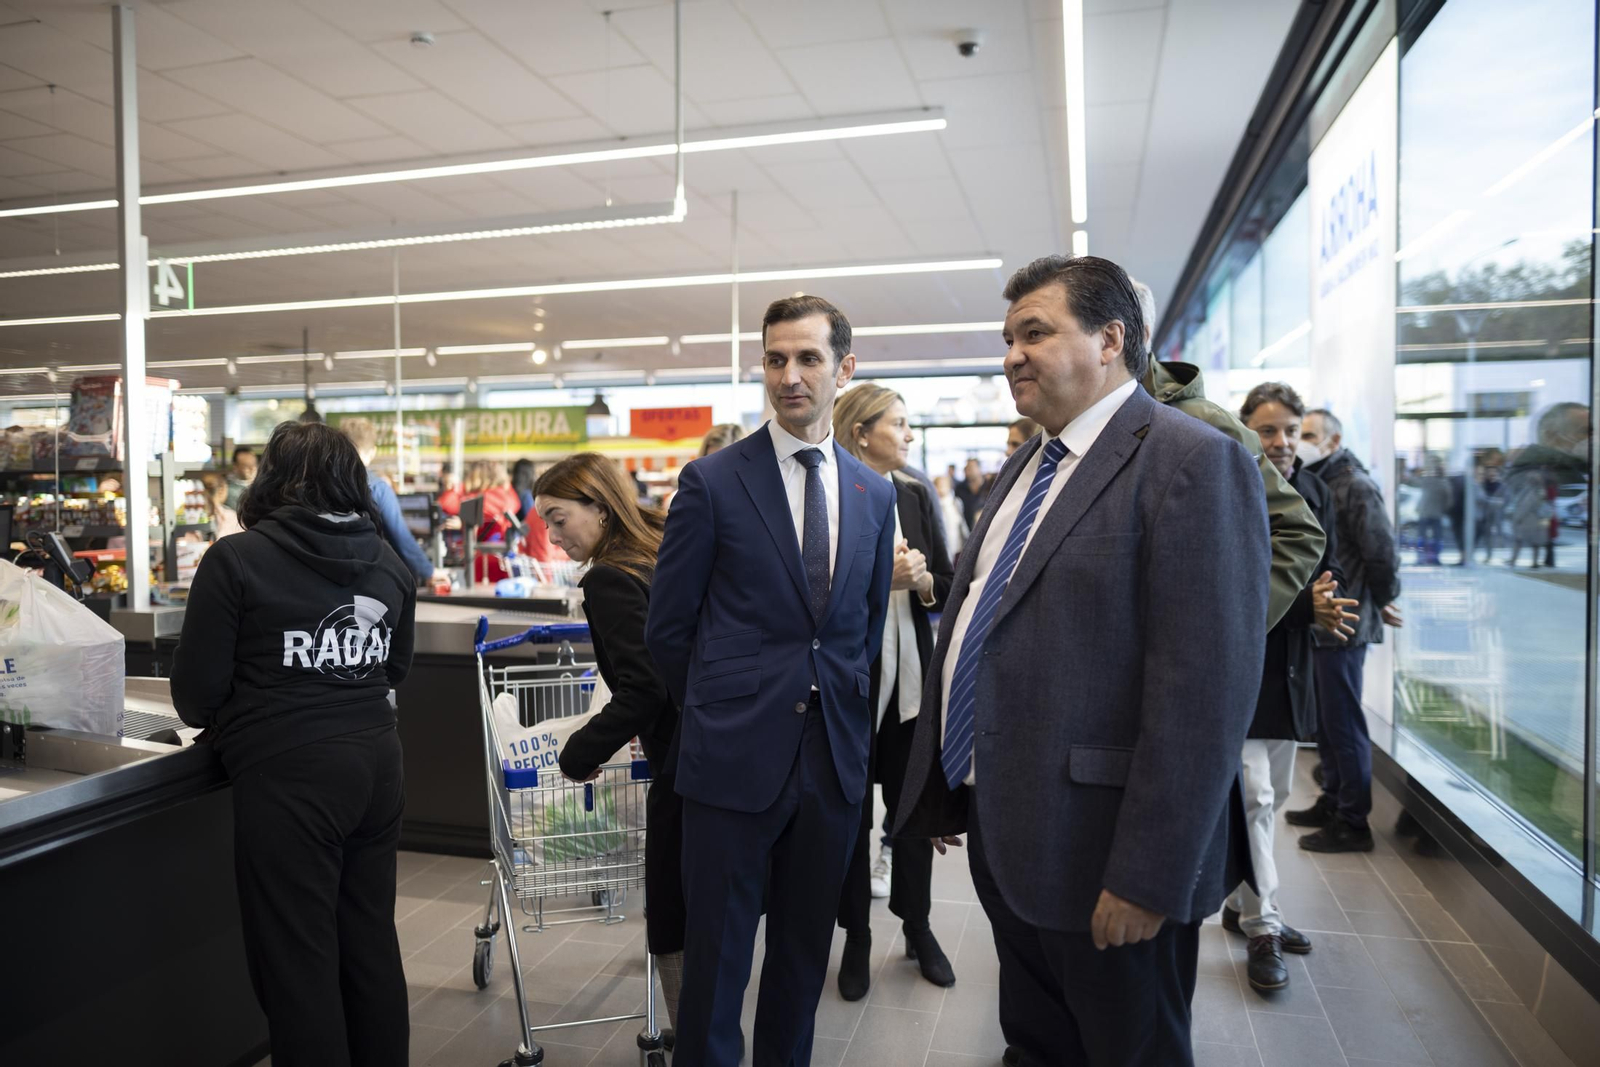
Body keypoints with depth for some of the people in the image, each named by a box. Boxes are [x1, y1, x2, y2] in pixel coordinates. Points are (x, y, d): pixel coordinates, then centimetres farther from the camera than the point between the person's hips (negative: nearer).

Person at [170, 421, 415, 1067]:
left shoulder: (236, 559, -10)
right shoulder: (389, 563, 5)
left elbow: (196, 687, -7)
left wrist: (216, 721, 14)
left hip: (288, 776, -6)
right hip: (376, 765, 6)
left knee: (296, 959, 7)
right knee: (371, 942, 18)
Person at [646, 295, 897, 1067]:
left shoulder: (874, 494, 7)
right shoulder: (712, 481, -6)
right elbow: (667, 627, -2)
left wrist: (846, 708, 12)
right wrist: (720, 712, 4)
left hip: (834, 757, 4)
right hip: (735, 756, -4)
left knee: (806, 948, 18)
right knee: (717, 953, 9)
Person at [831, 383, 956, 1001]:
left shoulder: (915, 496, 7)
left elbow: (946, 588, 9)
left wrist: (921, 580, -12)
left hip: (911, 676, 4)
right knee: (851, 810, 9)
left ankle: (918, 927, 32)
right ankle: (856, 938, 26)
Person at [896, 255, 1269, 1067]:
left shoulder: (1193, 462, -15)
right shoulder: (1026, 466, 12)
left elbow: (1205, 689, -22)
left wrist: (1149, 876, -21)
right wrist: (942, 788, 15)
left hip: (1101, 851, -7)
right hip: (1002, 835, 8)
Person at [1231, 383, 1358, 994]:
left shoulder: (1313, 491, 8)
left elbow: (1328, 570, 13)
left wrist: (1325, 604, -9)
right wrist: (1304, 605, -23)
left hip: (1289, 667, 7)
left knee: (1273, 795, 16)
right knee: (1252, 798, -5)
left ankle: (1241, 904, 32)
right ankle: (1262, 926, 10)